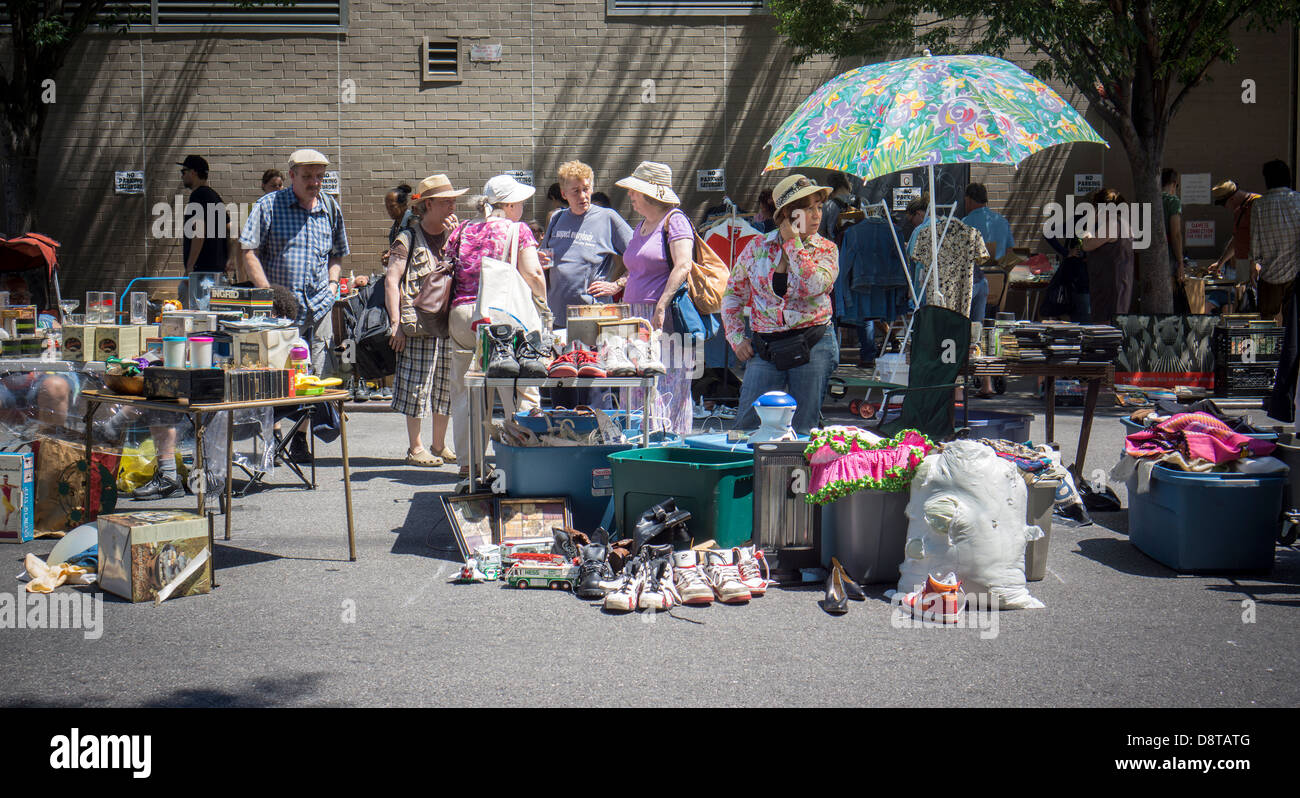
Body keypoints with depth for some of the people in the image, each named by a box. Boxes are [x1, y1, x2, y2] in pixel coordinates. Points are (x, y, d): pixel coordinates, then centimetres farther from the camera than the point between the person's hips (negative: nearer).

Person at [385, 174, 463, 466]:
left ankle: (440, 446, 19)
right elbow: (391, 280, -6)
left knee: (446, 385, 9)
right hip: (418, 324, -5)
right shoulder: (407, 240, -2)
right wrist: (396, 323, -13)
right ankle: (415, 448, 6)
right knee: (417, 385, -3)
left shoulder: (453, 237, 15)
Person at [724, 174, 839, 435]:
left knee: (802, 430, 2)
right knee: (747, 426, -2)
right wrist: (737, 339, 4)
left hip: (812, 345, -1)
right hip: (765, 348, 1)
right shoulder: (758, 248, 4)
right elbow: (733, 294, 13)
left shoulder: (826, 250, 2)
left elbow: (814, 286, -19)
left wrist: (793, 243, -12)